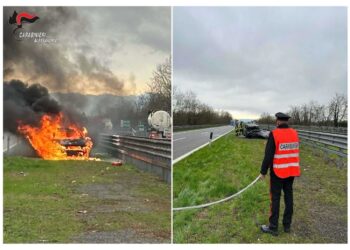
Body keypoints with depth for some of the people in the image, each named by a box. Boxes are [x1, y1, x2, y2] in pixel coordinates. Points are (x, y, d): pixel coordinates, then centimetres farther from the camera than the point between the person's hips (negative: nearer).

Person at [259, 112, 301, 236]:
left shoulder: (274, 134, -17)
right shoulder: (294, 133, 2)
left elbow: (268, 155, -16)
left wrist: (263, 171, -8)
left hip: (278, 171, -6)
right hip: (291, 170, 6)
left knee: (275, 198, 1)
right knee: (288, 196, 13)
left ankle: (273, 227, 9)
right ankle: (287, 225, 24)